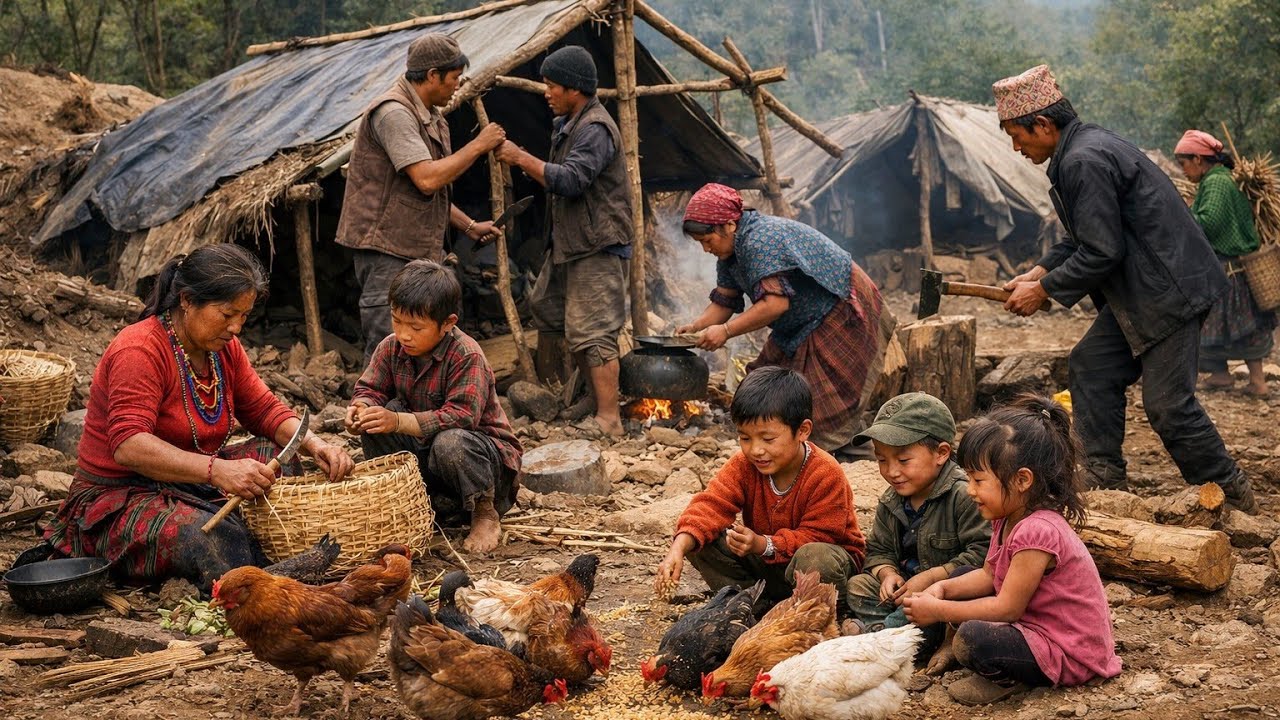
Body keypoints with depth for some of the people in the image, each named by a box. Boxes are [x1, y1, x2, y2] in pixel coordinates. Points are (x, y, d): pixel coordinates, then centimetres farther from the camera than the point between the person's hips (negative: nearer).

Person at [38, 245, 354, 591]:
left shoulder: (223, 347, 5)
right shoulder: (139, 351, -21)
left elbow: (264, 409, 10)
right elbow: (129, 446, -32)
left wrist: (315, 445, -12)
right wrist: (217, 470, -45)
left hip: (190, 483, 9)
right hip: (122, 498, -9)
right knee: (213, 539, -36)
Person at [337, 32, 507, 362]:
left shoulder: (430, 117, 17)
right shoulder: (393, 112, -16)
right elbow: (427, 179, -26)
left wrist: (469, 226, 14)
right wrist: (478, 145, -16)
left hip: (421, 253, 10)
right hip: (387, 251, -10)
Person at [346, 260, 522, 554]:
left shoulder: (467, 355, -25)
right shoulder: (391, 348, -5)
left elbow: (461, 416, -33)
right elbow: (370, 389, 0)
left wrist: (398, 421, -40)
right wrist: (361, 408, -27)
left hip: (483, 446, -6)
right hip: (422, 448, 6)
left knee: (450, 443, -39)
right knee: (374, 426, -15)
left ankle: (486, 513, -13)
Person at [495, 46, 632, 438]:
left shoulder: (595, 129, -17)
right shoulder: (567, 124, 17)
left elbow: (570, 181, -28)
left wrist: (523, 159, -21)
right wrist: (525, 164, 8)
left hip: (596, 248, -11)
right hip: (569, 244, 11)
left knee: (592, 333, -13)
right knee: (546, 310, 19)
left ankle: (608, 419, -12)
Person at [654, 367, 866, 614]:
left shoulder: (826, 475, -25)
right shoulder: (743, 465, -10)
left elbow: (816, 537, -25)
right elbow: (711, 504, -22)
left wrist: (762, 545, -39)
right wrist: (678, 548, -40)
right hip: (765, 560, 5)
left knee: (816, 557, -40)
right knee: (702, 542, -15)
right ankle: (757, 606, -13)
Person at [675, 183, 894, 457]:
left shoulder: (761, 241, -29)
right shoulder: (731, 252, 4)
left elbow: (776, 302, -35)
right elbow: (724, 302, 6)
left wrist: (726, 331, -33)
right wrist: (696, 327, -12)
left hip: (843, 314, -11)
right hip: (804, 327, 11)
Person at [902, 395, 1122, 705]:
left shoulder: (1037, 531, -29)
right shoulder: (1008, 519, 1)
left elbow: (1007, 609, -25)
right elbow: (988, 575, 11)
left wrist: (938, 611, -18)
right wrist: (942, 588, -7)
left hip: (1069, 655, -10)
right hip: (1034, 622, 10)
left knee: (971, 639, -32)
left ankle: (1008, 679, -4)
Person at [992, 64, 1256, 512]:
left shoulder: (1084, 161, -20)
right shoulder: (1084, 147, 13)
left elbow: (1101, 252, -22)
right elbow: (1083, 238, 19)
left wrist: (1044, 290, -11)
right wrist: (1038, 271, 7)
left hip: (1169, 289, -11)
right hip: (1137, 293, 11)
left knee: (1167, 403, -7)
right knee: (1091, 366, 10)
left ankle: (1233, 500, 8)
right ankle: (1105, 479, 16)